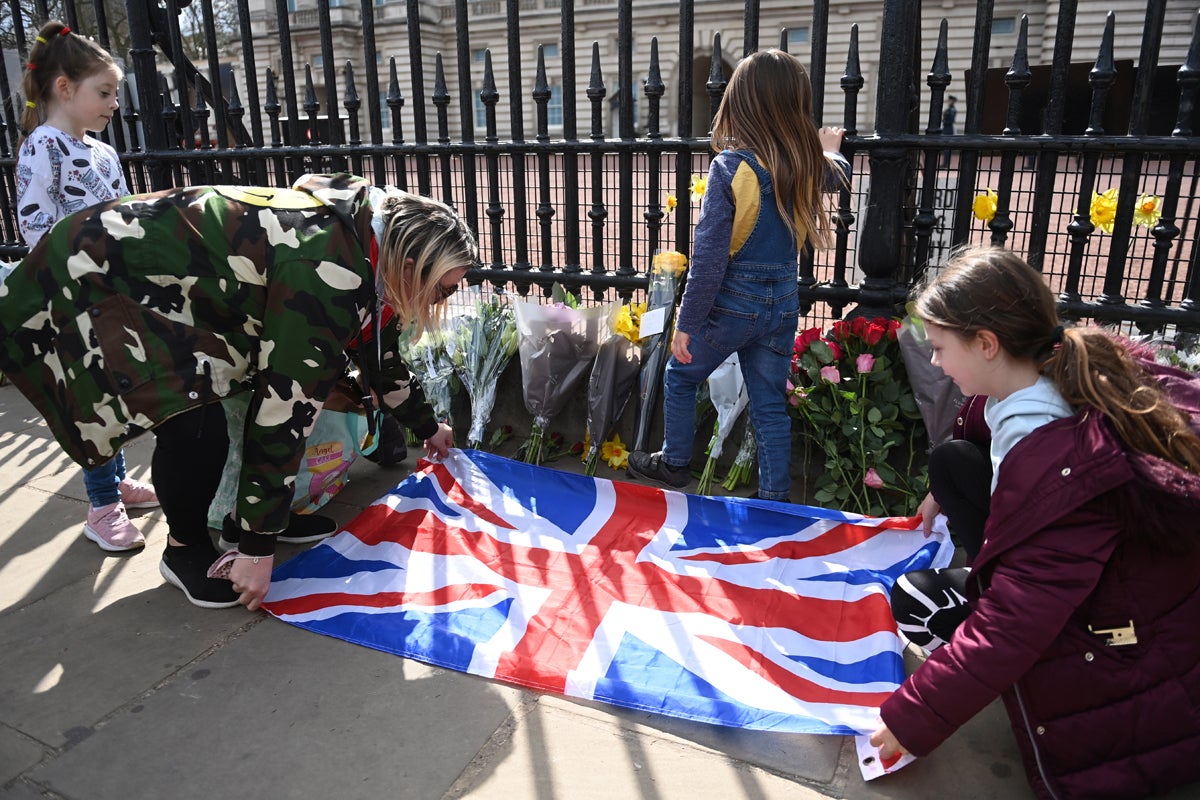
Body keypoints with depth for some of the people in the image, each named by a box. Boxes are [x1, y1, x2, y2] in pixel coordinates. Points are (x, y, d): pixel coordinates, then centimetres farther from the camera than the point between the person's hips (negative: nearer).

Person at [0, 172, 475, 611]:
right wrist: (257, 547, -21)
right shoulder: (327, 275, -32)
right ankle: (185, 550, 5)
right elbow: (285, 412, -30)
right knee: (198, 424, -20)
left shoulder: (373, 234, -4)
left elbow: (377, 349, 12)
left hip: (165, 274, 9)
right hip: (97, 279, -9)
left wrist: (427, 427, 24)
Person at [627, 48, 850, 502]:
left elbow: (709, 257, -19)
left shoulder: (730, 167, -17)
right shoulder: (810, 165, -1)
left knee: (680, 377, 19)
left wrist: (687, 323, -12)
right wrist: (831, 151, 49)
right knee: (770, 404, 14)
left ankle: (673, 464, 33)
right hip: (782, 305, 5)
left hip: (732, 303, -5)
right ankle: (774, 498, 22)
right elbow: (838, 173, 26)